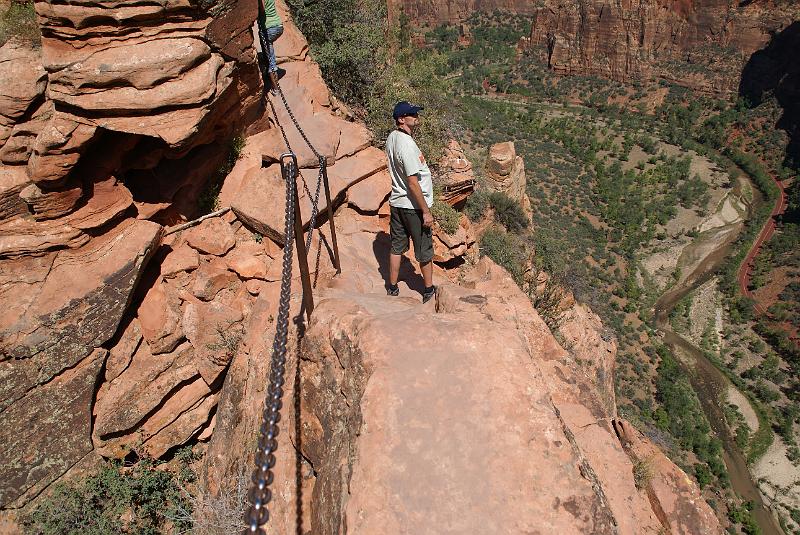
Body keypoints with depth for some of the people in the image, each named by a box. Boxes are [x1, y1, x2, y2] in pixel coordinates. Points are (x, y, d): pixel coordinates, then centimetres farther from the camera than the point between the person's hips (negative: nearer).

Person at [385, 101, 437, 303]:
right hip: (414, 207, -8)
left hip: (396, 203, 8)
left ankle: (392, 288, 28)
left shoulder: (391, 138, 2)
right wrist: (426, 211, -20)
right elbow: (413, 183, -25)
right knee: (424, 250, 9)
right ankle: (429, 291, 23)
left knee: (397, 246, 17)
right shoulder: (407, 145, -26)